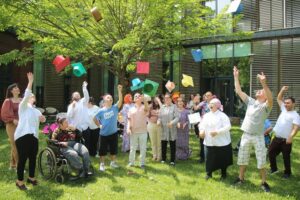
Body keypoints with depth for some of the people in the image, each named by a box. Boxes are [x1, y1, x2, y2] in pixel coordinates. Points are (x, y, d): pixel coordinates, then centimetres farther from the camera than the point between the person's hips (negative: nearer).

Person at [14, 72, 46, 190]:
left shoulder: (36, 110, 27)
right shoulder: (23, 106, 6)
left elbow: (42, 120, 18)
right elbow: (26, 94, -10)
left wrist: (42, 118, -5)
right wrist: (30, 82, -17)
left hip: (33, 136, 6)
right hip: (22, 135, -6)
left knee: (33, 157, 9)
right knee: (23, 158, -6)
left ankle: (31, 177, 24)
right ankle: (19, 181, 3)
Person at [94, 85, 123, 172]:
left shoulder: (115, 108, -3)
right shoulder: (101, 111, -5)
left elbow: (120, 100, -18)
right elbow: (95, 118, 7)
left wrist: (119, 91, -27)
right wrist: (99, 125, -1)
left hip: (113, 133, 2)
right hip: (104, 134, -2)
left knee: (114, 149, 13)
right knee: (103, 149, 5)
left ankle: (113, 162, 30)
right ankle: (102, 164, 18)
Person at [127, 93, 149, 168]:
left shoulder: (144, 107, 2)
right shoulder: (131, 109, 8)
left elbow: (147, 109, -23)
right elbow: (129, 120, 8)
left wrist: (144, 99, -39)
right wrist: (128, 128, -7)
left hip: (143, 131, -1)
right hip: (133, 132, 2)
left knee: (143, 148, 4)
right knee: (132, 148, 10)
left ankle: (142, 163, 14)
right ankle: (131, 162, 20)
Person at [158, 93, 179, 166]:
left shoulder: (174, 107, -2)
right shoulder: (162, 107, 10)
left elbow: (177, 117, -9)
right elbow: (160, 117, 10)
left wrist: (172, 122, -24)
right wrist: (159, 121, -11)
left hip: (172, 129, -3)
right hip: (164, 128, 3)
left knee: (172, 145, 3)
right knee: (163, 144, 8)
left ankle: (172, 160, 13)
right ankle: (163, 159, 22)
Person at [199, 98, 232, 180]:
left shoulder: (222, 115, -9)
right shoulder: (206, 115, 10)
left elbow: (228, 126, -17)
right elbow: (202, 124, 13)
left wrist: (217, 132, -25)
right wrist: (201, 130, -9)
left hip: (221, 142, -4)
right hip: (209, 142, 4)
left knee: (222, 158, 9)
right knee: (209, 158, 5)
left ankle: (223, 173, 28)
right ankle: (209, 173, 21)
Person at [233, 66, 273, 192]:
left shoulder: (266, 106, -9)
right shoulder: (250, 101, 6)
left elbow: (271, 99, -32)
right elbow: (239, 91, 6)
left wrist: (264, 83, -45)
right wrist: (236, 77, 1)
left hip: (258, 136, -5)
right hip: (246, 135, 5)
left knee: (261, 161, 3)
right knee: (242, 158, 15)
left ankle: (264, 183, 18)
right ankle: (241, 178, 30)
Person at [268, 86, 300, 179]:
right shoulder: (284, 109, 10)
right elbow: (279, 99, 19)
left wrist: (291, 137, -36)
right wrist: (282, 90, 4)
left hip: (286, 140, -7)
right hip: (277, 138, 7)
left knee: (286, 157, 5)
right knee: (271, 153, 11)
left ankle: (287, 172, 22)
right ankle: (274, 169, 28)